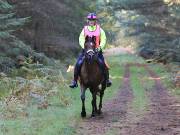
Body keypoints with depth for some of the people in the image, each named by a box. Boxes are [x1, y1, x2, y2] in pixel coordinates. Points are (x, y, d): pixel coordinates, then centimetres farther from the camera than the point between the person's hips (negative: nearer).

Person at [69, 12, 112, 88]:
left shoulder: (99, 29, 6)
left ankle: (107, 79, 0)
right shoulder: (84, 29, 7)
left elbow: (103, 39, 2)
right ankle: (75, 81, -3)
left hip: (97, 50, 0)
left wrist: (100, 47, -16)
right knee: (78, 64, -13)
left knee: (103, 64, -16)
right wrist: (84, 46, -18)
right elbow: (81, 39, 0)